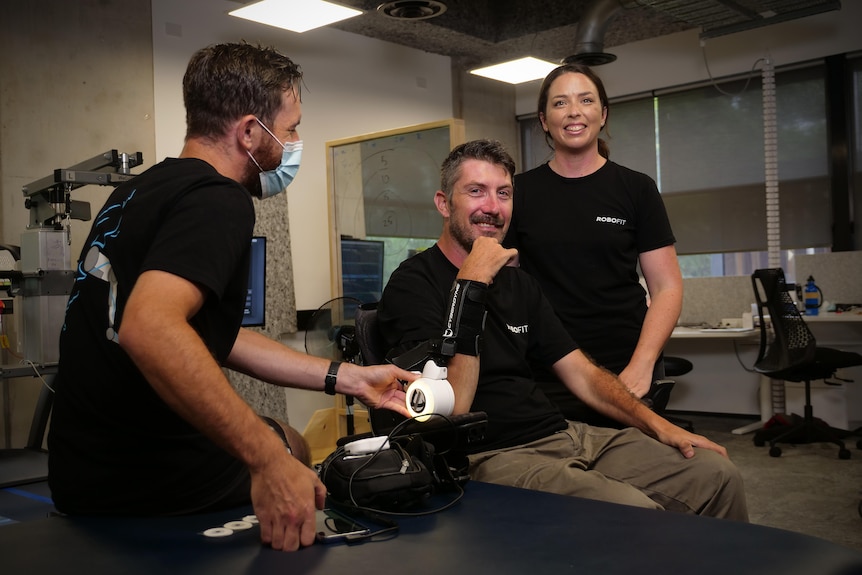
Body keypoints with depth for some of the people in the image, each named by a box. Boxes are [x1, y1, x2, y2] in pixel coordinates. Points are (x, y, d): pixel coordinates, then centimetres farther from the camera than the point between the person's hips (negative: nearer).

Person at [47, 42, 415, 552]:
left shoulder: (147, 188, 10)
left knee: (288, 444, 25)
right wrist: (269, 460, -35)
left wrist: (348, 378, 11)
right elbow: (150, 329, -38)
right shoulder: (219, 200, -20)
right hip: (150, 486, -8)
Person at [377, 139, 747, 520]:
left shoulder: (519, 283, 18)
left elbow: (581, 372, 18)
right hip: (492, 457, -8)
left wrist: (658, 424, 5)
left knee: (718, 476, -2)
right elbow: (450, 409, -20)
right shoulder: (412, 284, -8)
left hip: (564, 434, 8)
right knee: (635, 514, -30)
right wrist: (471, 283, -21)